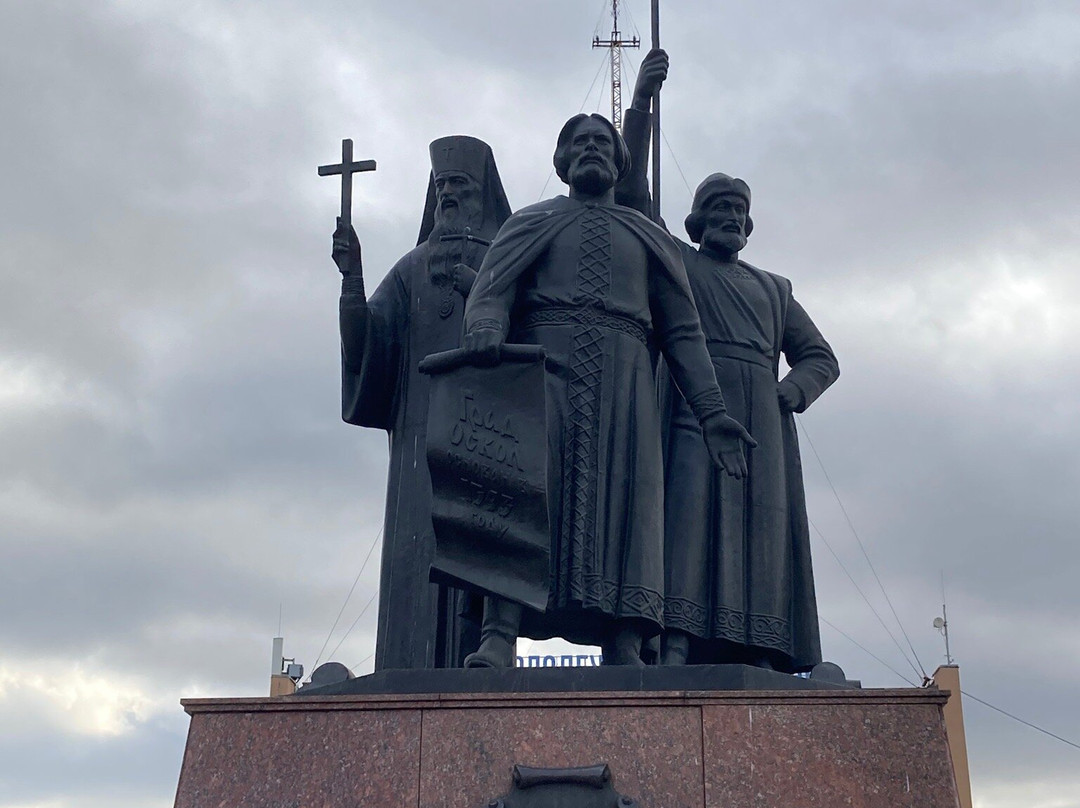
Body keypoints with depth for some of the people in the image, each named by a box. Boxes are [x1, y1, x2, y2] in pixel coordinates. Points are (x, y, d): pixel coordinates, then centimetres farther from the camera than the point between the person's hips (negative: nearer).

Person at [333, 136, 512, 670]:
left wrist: (473, 284, -13)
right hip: (424, 434, 3)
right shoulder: (413, 267, 24)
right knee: (417, 554, -8)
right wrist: (352, 278, -8)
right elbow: (363, 342, 9)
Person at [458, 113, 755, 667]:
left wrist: (711, 413, 7)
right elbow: (493, 288, 5)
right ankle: (498, 640, -31)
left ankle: (624, 651, -24)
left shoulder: (649, 237, 28)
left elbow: (682, 332, 19)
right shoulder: (531, 223, 24)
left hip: (623, 379, 2)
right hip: (543, 367, -2)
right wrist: (485, 327, -21)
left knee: (624, 498, -15)